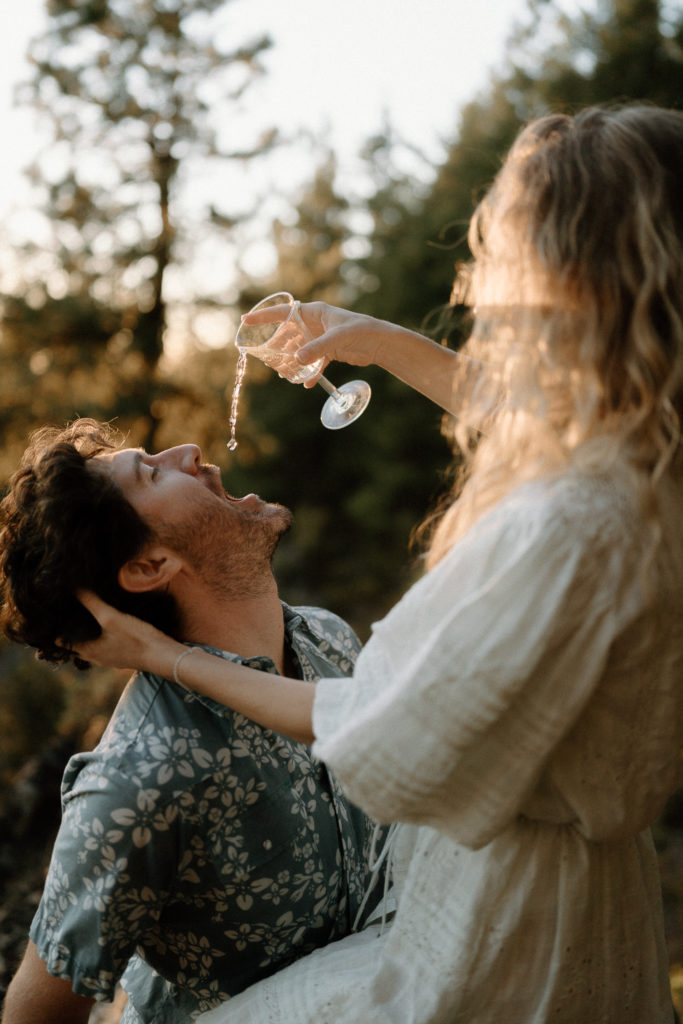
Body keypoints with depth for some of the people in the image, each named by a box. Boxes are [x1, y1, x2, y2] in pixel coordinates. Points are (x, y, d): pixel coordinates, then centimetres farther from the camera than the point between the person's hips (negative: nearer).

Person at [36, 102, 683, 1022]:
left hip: (502, 935, -8)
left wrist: (172, 660, -10)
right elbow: (526, 422, 20)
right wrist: (387, 344, 19)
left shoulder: (567, 528, -34)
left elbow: (384, 743, -22)